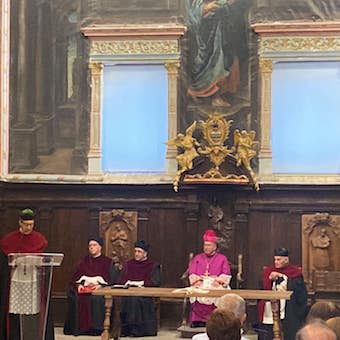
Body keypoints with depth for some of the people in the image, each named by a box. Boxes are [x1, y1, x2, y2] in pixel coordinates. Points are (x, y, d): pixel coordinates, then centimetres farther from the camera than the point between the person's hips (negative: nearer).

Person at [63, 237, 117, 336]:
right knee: (74, 297, -28)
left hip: (100, 289, -3)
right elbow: (75, 278, 14)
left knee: (96, 298, -36)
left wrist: (100, 285, -16)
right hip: (83, 288, 3)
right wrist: (79, 284, -8)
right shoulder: (83, 261, 20)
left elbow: (111, 280, 1)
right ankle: (77, 327, -24)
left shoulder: (108, 262, 10)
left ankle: (95, 328, -30)